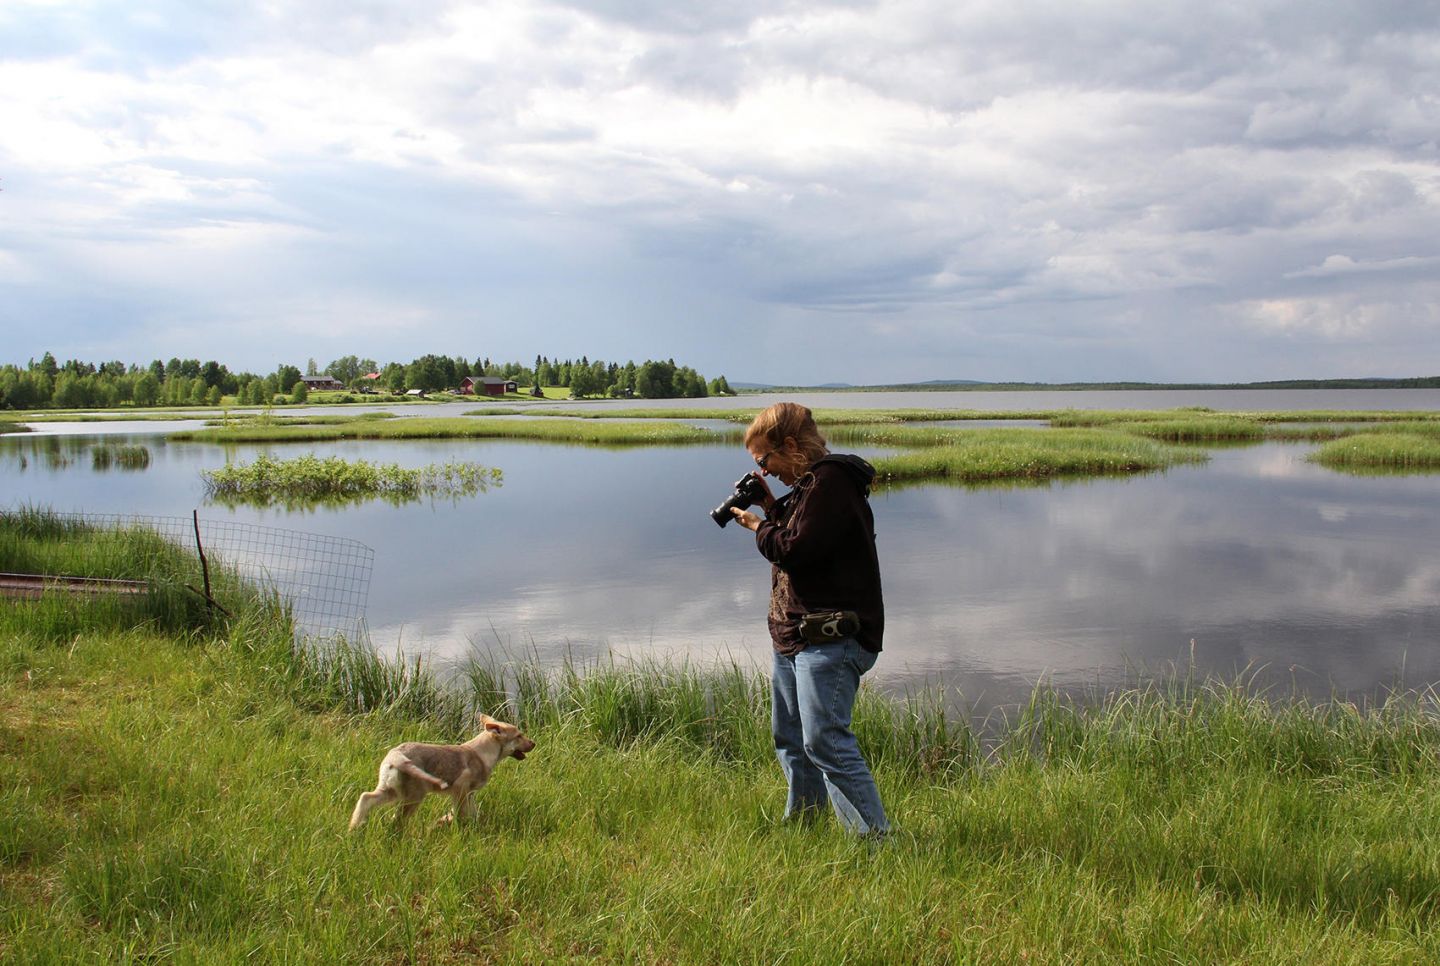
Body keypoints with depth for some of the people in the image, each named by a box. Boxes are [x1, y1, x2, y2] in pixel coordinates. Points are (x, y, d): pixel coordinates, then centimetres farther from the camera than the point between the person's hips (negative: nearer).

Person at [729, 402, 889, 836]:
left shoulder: (829, 482, -15)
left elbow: (795, 550, -21)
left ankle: (875, 837, -11)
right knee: (790, 739, 17)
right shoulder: (811, 483, 17)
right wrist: (772, 508, 9)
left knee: (825, 742, -15)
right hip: (794, 637, 11)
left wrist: (758, 526, -5)